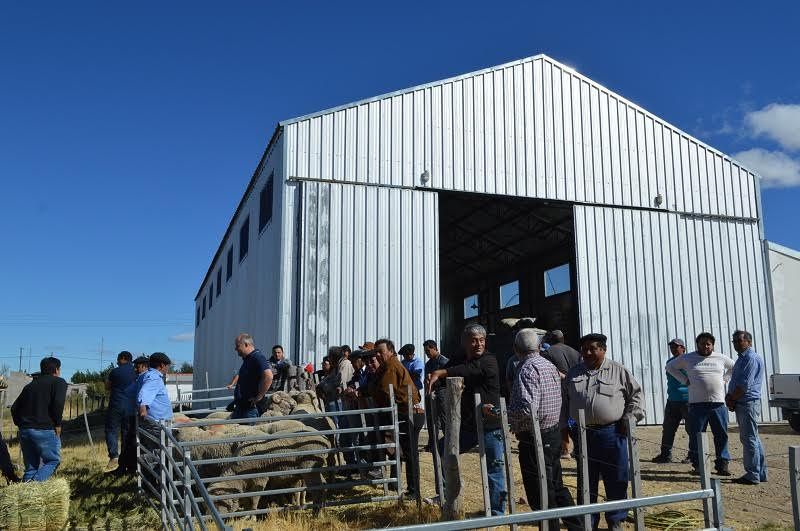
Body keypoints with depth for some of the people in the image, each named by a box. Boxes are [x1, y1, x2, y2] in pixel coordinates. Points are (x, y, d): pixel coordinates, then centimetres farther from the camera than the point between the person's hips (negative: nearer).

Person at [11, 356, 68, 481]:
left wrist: (21, 425, 20)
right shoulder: (59, 382, 1)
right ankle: (36, 483, -15)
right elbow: (58, 403, -15)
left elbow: (14, 407, 17)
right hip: (45, 430, -6)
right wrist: (58, 424, -5)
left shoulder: (30, 385, 20)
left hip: (25, 430, 6)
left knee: (31, 467, 14)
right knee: (53, 461, 6)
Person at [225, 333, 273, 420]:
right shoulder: (247, 359, 16)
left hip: (250, 407, -10)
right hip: (240, 405, 10)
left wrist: (259, 397, -25)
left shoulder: (257, 358, -17)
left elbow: (268, 377, -31)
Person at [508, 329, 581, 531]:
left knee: (541, 496, 3)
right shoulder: (550, 366, 9)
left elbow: (527, 408, -29)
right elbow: (557, 402, 13)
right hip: (554, 434, 9)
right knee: (557, 486, 22)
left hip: (534, 440, -9)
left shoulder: (527, 369, -18)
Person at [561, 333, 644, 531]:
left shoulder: (618, 370, 2)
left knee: (616, 480, 5)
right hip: (582, 434, 2)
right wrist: (565, 427, 11)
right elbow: (564, 402, 15)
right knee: (586, 481, 10)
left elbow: (636, 394, 6)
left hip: (612, 433, -2)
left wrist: (629, 417, -3)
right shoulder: (573, 374, 10)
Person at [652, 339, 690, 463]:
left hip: (687, 400, -7)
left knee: (691, 428, 1)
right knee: (668, 428, 8)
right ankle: (665, 454, 13)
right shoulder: (669, 362, 14)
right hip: (672, 401, 7)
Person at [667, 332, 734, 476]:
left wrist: (724, 379, 12)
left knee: (721, 435, 1)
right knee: (696, 436, 0)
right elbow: (670, 367, 16)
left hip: (718, 403, 1)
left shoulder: (720, 358, 10)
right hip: (697, 404, -1)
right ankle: (698, 465, 8)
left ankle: (722, 464, 10)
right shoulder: (687, 358, 7)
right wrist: (685, 380, 5)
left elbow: (735, 368, 26)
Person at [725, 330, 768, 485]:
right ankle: (761, 473, 21)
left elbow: (745, 385, -20)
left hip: (748, 403, -10)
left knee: (749, 439, -6)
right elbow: (735, 381, 21)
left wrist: (732, 399, -9)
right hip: (742, 404, 10)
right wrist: (729, 396, 4)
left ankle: (753, 475, -1)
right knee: (753, 438, 14)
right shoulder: (742, 359, 19)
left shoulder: (752, 358, -14)